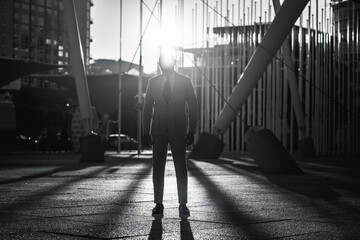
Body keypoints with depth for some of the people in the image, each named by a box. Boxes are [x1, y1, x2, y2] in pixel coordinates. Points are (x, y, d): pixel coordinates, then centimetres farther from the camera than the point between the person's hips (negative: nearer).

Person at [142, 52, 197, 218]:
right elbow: (147, 108, 11)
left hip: (178, 131, -2)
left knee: (181, 168, -2)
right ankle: (158, 204, 9)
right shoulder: (153, 82, 8)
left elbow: (192, 107, 3)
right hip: (158, 131, 2)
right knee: (157, 168, 2)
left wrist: (191, 131, -3)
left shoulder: (185, 82, 3)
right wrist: (146, 132, 5)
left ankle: (183, 205, 4)